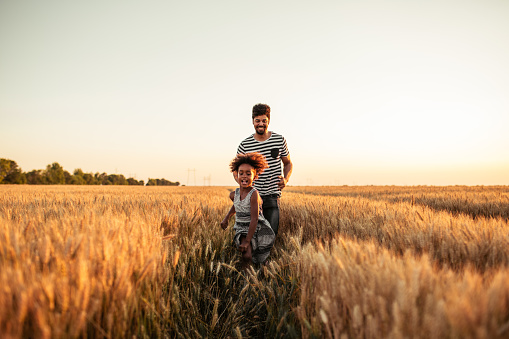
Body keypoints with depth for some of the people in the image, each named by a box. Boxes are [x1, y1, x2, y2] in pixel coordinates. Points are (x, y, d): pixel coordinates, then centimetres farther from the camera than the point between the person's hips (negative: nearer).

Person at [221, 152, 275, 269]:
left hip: (256, 230, -3)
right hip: (241, 230, 4)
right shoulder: (234, 194, -1)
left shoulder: (254, 194, -19)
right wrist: (226, 218, 20)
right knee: (246, 256, -15)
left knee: (258, 261, -4)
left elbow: (254, 219, -23)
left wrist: (247, 241, -25)